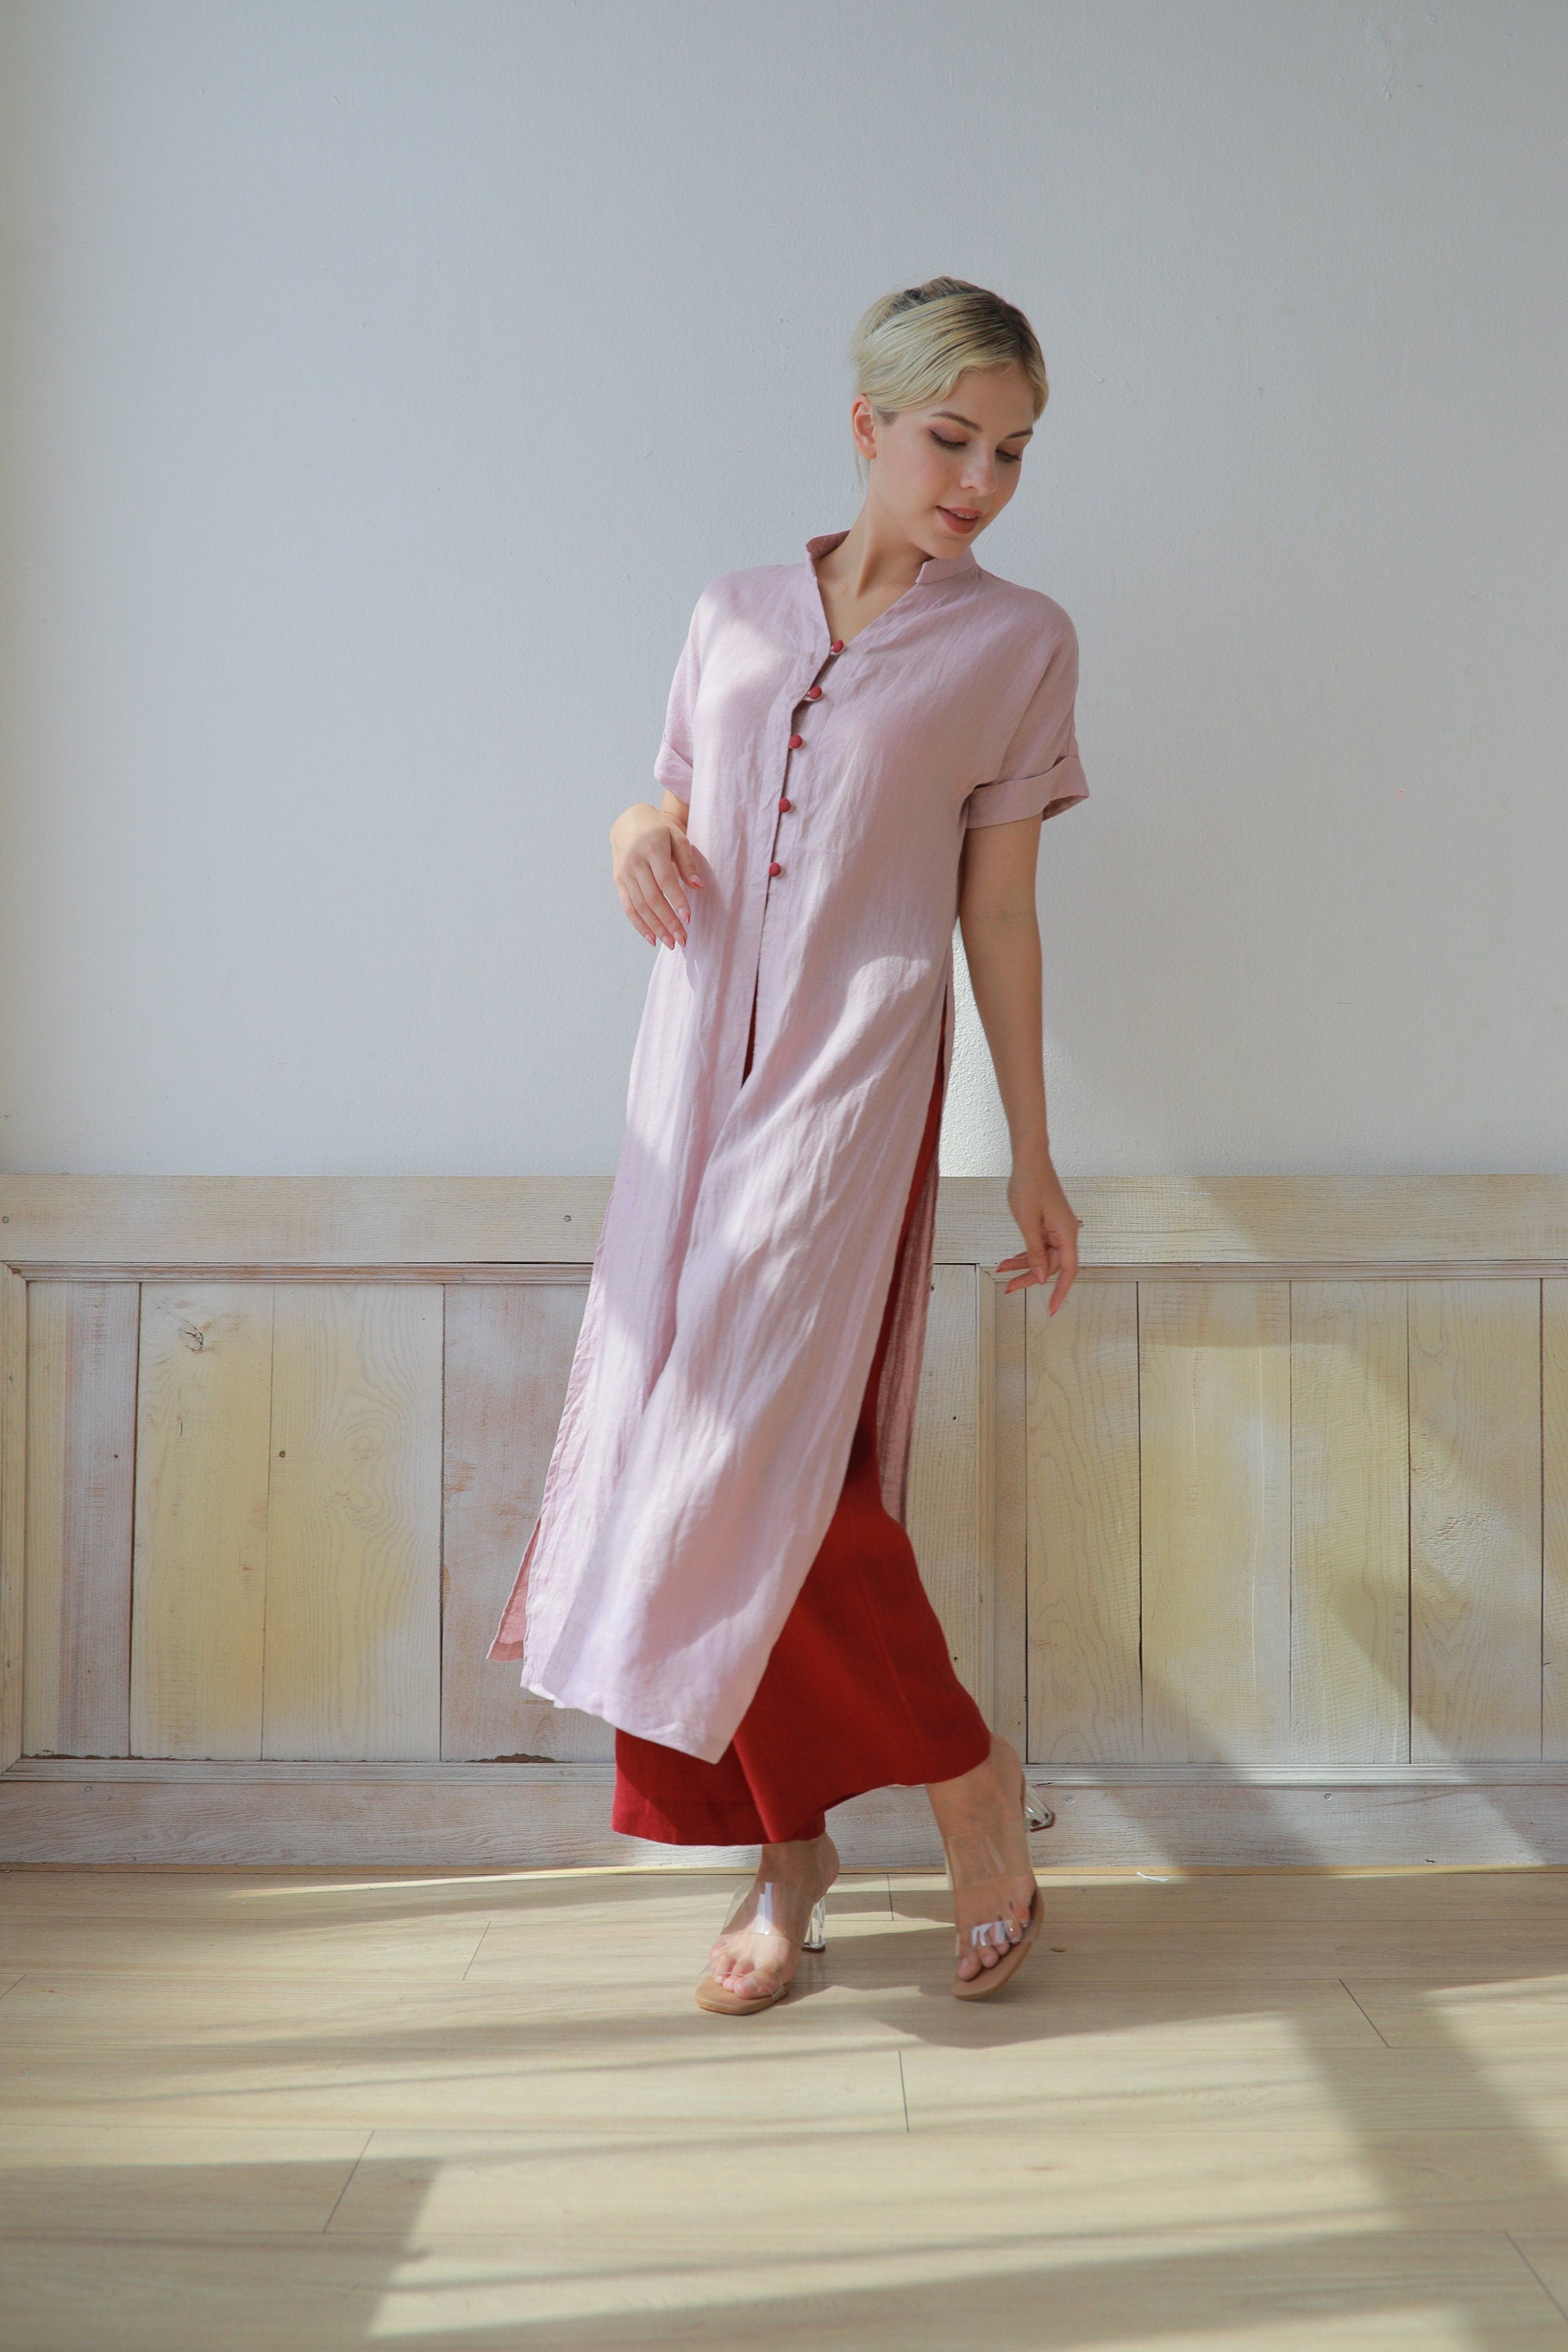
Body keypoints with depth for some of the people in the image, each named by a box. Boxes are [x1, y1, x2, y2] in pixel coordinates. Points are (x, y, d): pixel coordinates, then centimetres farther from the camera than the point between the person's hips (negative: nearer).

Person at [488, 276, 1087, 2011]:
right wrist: (635, 831, -5)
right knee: (682, 1448, 3)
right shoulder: (734, 615, 12)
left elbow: (1000, 913, 4)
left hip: (854, 1079, -4)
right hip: (696, 1070, 5)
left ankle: (970, 1783, 9)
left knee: (764, 1455, -12)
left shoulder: (1013, 642, 3)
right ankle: (788, 1850, 17)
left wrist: (1034, 1158, 3)